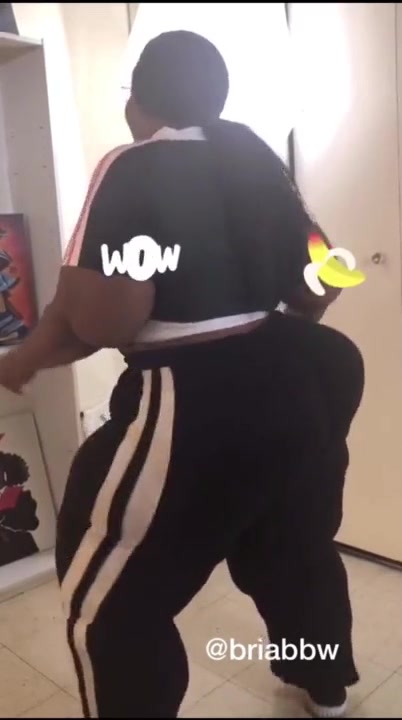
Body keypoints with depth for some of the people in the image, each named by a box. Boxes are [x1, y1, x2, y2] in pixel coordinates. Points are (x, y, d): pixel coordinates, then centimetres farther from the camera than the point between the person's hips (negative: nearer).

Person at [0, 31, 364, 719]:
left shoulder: (132, 169, -11)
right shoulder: (259, 162, 10)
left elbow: (102, 317, -21)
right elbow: (315, 289, 13)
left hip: (190, 404, -8)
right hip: (286, 384, 9)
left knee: (106, 602, 10)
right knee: (293, 545, 30)